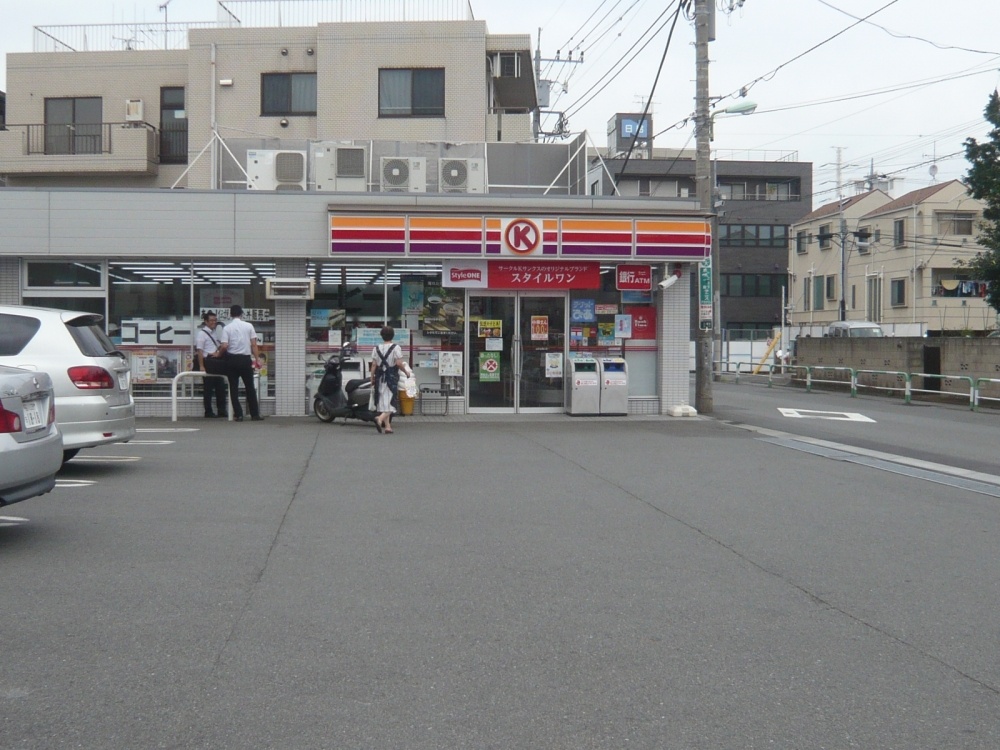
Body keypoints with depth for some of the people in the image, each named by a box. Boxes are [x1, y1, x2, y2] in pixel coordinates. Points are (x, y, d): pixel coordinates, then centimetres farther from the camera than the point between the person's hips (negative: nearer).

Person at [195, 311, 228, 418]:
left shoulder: (214, 333, 16)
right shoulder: (201, 333, -8)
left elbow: (220, 346, 27)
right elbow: (200, 351, -13)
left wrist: (218, 352, 4)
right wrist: (201, 366, -19)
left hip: (216, 362, 8)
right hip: (208, 362, -7)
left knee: (220, 387, 7)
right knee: (208, 388, -1)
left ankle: (221, 411, 13)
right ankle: (208, 412, 6)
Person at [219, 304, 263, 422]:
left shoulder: (227, 328, -4)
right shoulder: (249, 326, 0)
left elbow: (224, 346, -12)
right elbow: (254, 345, -2)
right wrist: (257, 359, 3)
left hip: (232, 359, -1)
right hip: (245, 359, 1)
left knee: (234, 388, 6)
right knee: (250, 388, 8)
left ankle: (238, 414, 3)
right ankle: (255, 414, 8)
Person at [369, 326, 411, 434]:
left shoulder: (376, 348, 5)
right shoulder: (395, 347, -7)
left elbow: (373, 365, 3)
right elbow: (399, 363, -13)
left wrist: (372, 378, 9)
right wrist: (406, 372, 2)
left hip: (380, 377, 4)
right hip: (392, 377, -4)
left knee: (383, 401, 10)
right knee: (391, 400, -3)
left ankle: (387, 426, 11)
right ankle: (380, 418, -28)